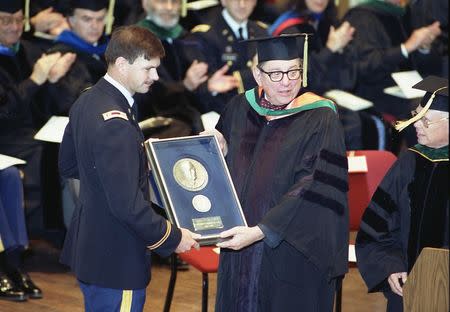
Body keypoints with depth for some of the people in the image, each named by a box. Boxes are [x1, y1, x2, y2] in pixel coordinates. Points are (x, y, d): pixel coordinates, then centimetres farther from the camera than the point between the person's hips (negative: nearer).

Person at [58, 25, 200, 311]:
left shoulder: (87, 101, 4)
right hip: (116, 261, -10)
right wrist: (172, 238, -15)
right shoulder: (116, 124, -26)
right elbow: (127, 204, -28)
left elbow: (68, 166, 17)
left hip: (88, 247, 10)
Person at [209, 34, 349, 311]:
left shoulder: (320, 119, -12)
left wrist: (261, 231, -25)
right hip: (239, 249, 5)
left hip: (293, 253, -5)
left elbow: (314, 190, -20)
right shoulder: (240, 108, 4)